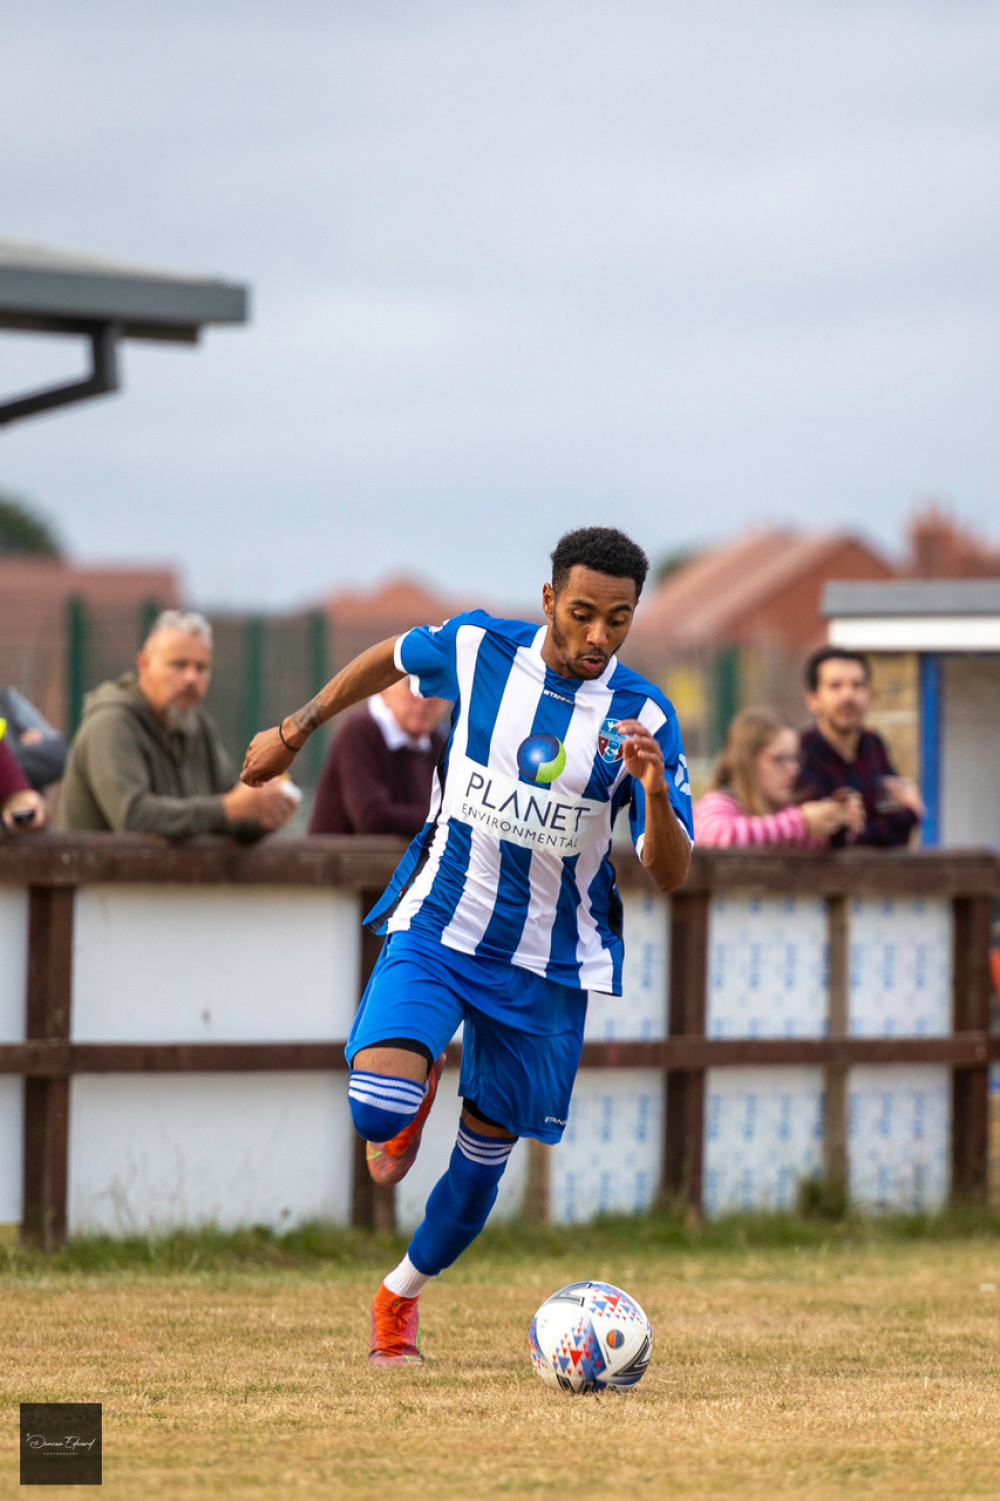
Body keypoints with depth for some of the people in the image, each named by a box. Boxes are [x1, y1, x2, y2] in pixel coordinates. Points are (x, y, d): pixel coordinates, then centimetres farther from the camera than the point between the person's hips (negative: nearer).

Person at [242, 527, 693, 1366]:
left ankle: (403, 1295, 35)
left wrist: (655, 790, -35)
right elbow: (390, 659, 14)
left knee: (486, 1149, 8)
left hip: (548, 963, 1)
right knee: (378, 1109, -23)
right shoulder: (477, 649, -9)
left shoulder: (643, 718, -12)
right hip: (435, 927, -1)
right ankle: (414, 1095, 16)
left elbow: (670, 875, -15)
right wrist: (295, 732, 21)